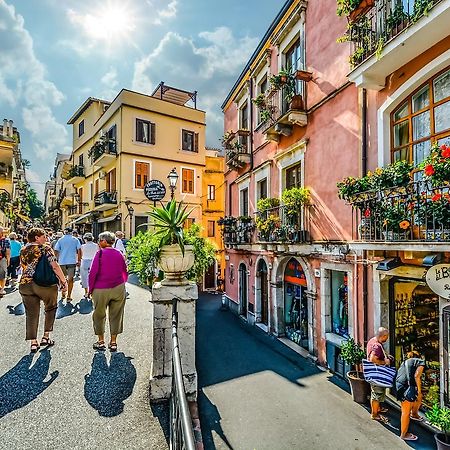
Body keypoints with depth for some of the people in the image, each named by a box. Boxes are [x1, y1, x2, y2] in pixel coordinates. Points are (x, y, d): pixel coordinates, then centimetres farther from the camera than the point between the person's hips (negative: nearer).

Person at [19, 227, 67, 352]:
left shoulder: (23, 250, 10)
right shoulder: (45, 248, -8)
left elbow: (24, 267, 17)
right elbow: (55, 266, -15)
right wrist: (63, 281, -10)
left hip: (25, 285, 4)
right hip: (45, 285, -4)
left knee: (31, 314, 10)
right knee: (50, 309, 18)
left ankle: (33, 343, 13)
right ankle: (46, 336, 19)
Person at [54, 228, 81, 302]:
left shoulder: (60, 240, 3)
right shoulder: (75, 240, 1)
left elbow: (56, 251, 0)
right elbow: (79, 250, -4)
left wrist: (56, 260, 12)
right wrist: (79, 260, 3)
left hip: (62, 262, 1)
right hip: (72, 262, -1)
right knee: (70, 279, 4)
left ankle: (63, 294, 26)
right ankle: (69, 297, 1)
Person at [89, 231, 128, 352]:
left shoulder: (100, 253, -9)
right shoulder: (119, 254, 2)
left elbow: (93, 273, -10)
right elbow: (125, 272, 9)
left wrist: (91, 288, 1)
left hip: (101, 290, -3)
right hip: (119, 288, 3)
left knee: (99, 315, 16)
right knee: (116, 315, 12)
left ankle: (101, 341, 25)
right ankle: (113, 342, 20)